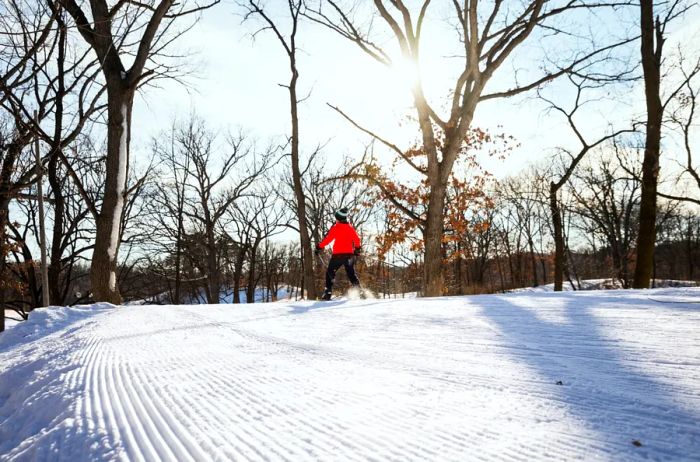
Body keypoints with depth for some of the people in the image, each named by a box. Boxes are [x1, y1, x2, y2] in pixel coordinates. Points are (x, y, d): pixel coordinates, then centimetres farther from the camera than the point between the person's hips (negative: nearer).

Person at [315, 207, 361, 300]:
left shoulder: (336, 227, -7)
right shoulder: (350, 227, 7)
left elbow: (328, 239, -10)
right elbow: (356, 239, 9)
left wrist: (319, 247, -1)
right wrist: (358, 248, 24)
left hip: (338, 254, -4)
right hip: (349, 254, 5)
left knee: (330, 272, 7)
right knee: (351, 273, 17)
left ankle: (328, 292, -3)